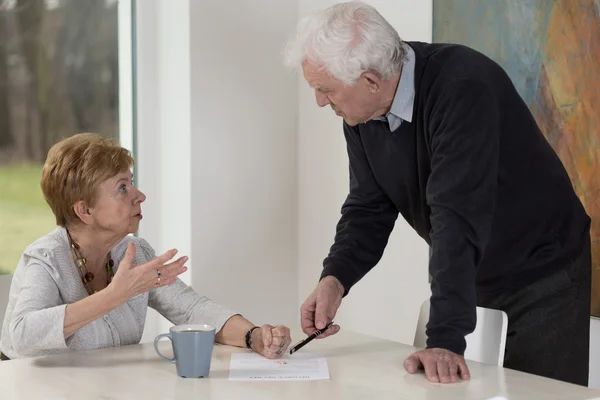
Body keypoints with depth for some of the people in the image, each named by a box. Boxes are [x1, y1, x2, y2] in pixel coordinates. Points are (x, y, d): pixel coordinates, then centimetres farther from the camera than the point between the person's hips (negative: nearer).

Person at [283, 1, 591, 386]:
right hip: (469, 279, 7)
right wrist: (335, 279, -18)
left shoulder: (463, 86, -31)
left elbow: (458, 214, -37)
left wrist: (445, 339, -40)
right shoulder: (361, 114, -8)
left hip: (543, 278, -6)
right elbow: (369, 209, 0)